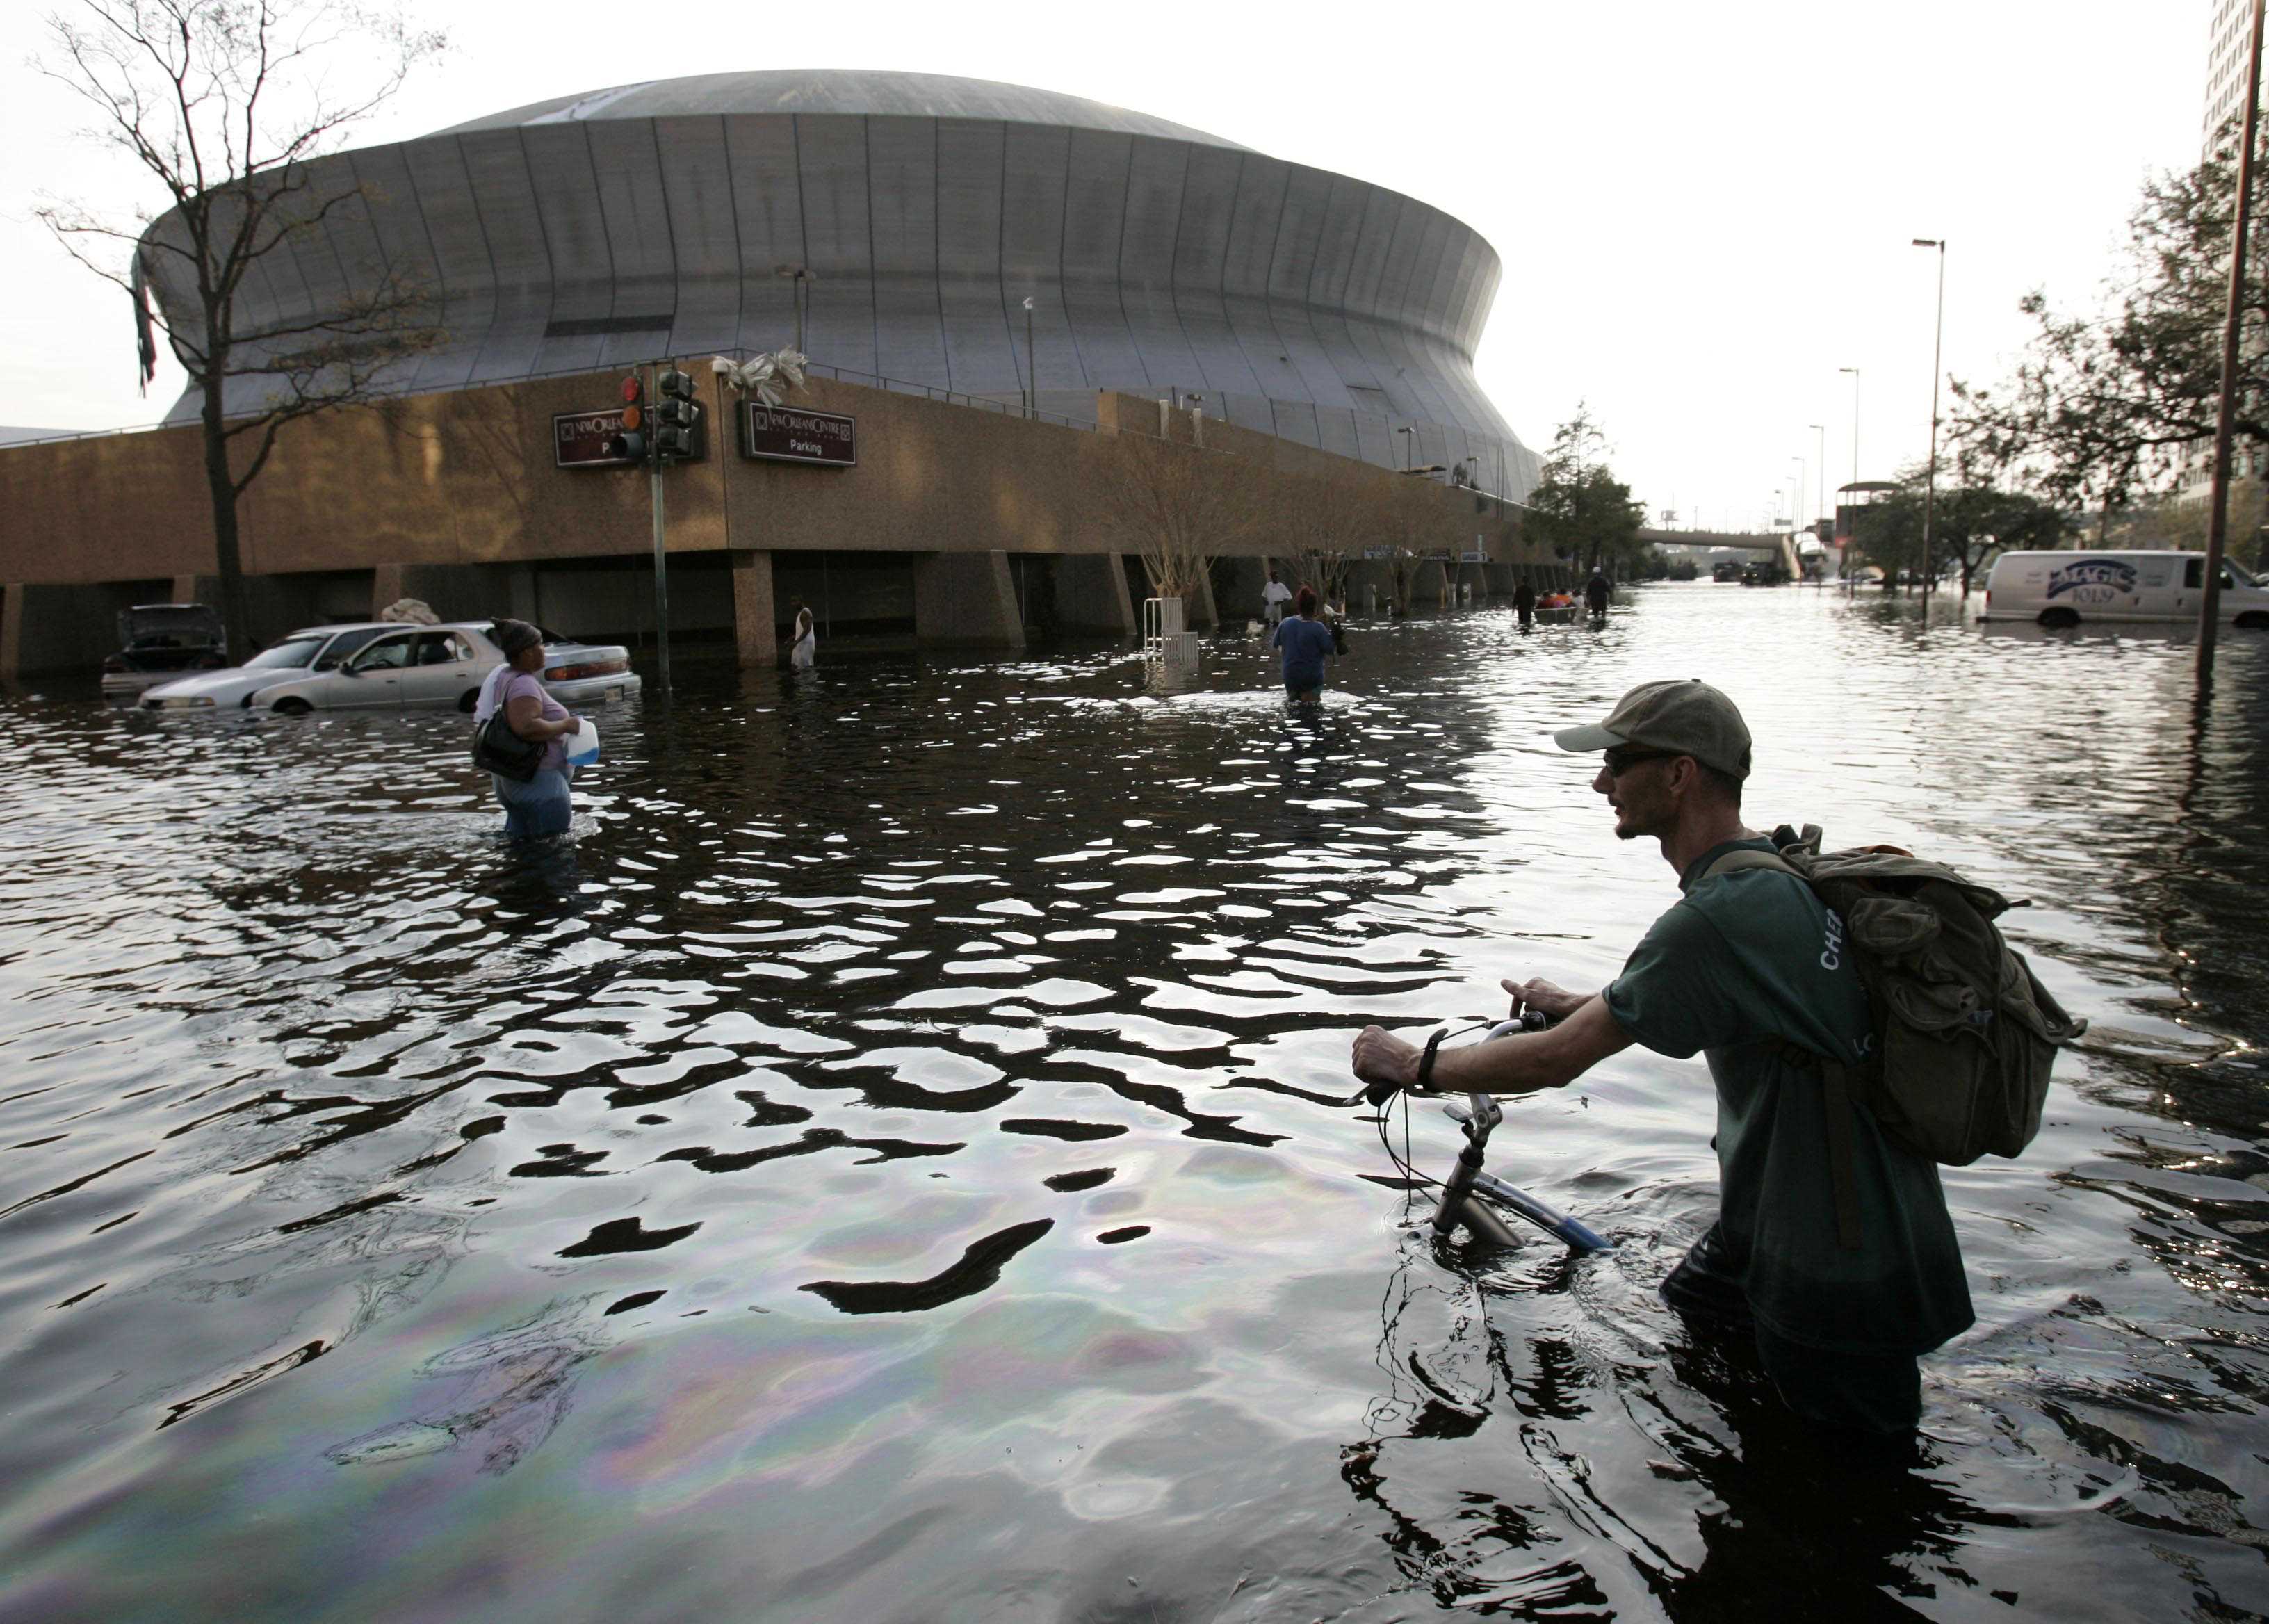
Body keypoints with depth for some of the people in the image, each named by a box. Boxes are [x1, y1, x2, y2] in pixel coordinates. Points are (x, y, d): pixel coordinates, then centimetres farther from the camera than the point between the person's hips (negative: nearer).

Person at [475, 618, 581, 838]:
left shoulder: (503, 674, 11)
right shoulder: (524, 684, -20)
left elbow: (480, 709, 25)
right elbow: (526, 727, -35)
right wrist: (566, 725, -22)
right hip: (538, 780, -11)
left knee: (520, 842, 21)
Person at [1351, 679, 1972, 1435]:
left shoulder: (1720, 913, -31)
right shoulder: (1777, 867, 0)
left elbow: (1556, 1061, -26)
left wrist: (1414, 1065, -13)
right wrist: (1581, 1002, 22)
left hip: (1843, 1267, -9)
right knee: (1689, 1307, 26)